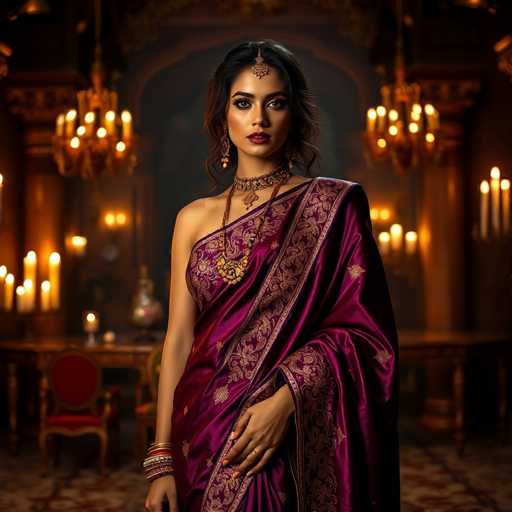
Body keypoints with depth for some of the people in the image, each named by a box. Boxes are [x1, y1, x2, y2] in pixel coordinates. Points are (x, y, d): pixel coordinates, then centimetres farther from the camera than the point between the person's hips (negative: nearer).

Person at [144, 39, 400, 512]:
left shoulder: (332, 206, -2)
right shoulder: (194, 218, 6)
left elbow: (364, 331, -6)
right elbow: (179, 339, 4)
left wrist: (286, 398, -20)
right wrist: (161, 460, -1)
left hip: (296, 444, -2)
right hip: (204, 438, 3)